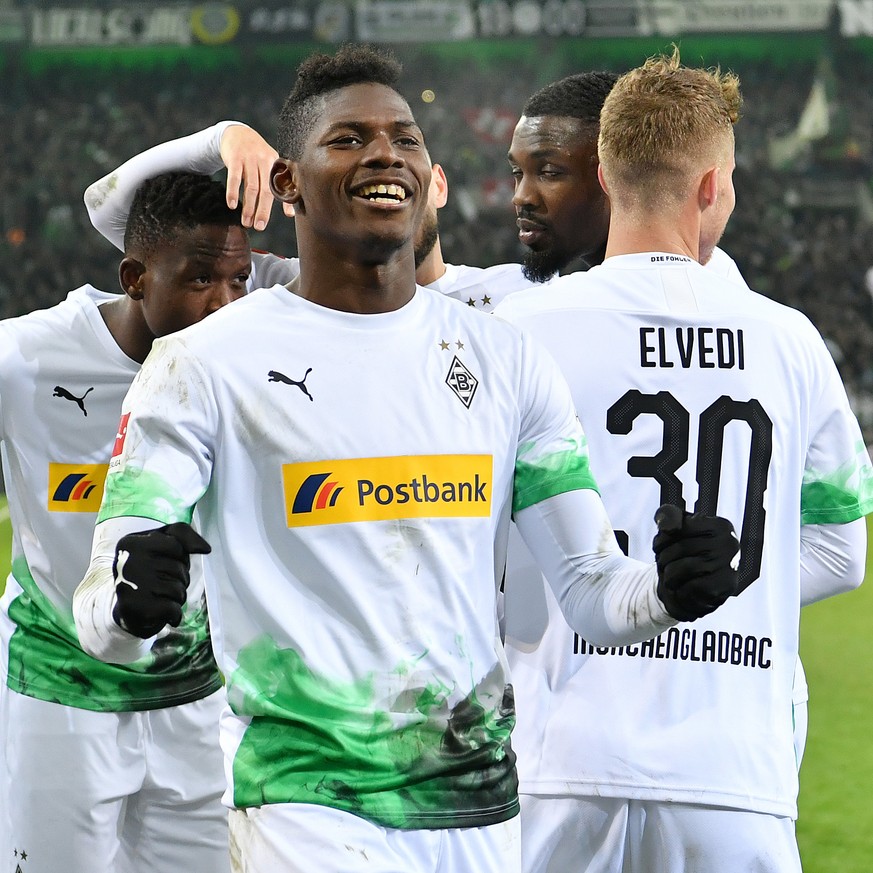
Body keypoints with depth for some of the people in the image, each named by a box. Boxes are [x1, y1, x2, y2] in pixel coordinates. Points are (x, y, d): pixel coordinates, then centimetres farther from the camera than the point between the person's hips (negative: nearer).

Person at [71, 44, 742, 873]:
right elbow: (103, 619, -8)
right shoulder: (207, 364, -2)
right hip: (308, 799, -5)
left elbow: (590, 592, 9)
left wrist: (667, 589, -14)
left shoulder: (504, 359, 10)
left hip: (478, 805, 5)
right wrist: (128, 600, -32)